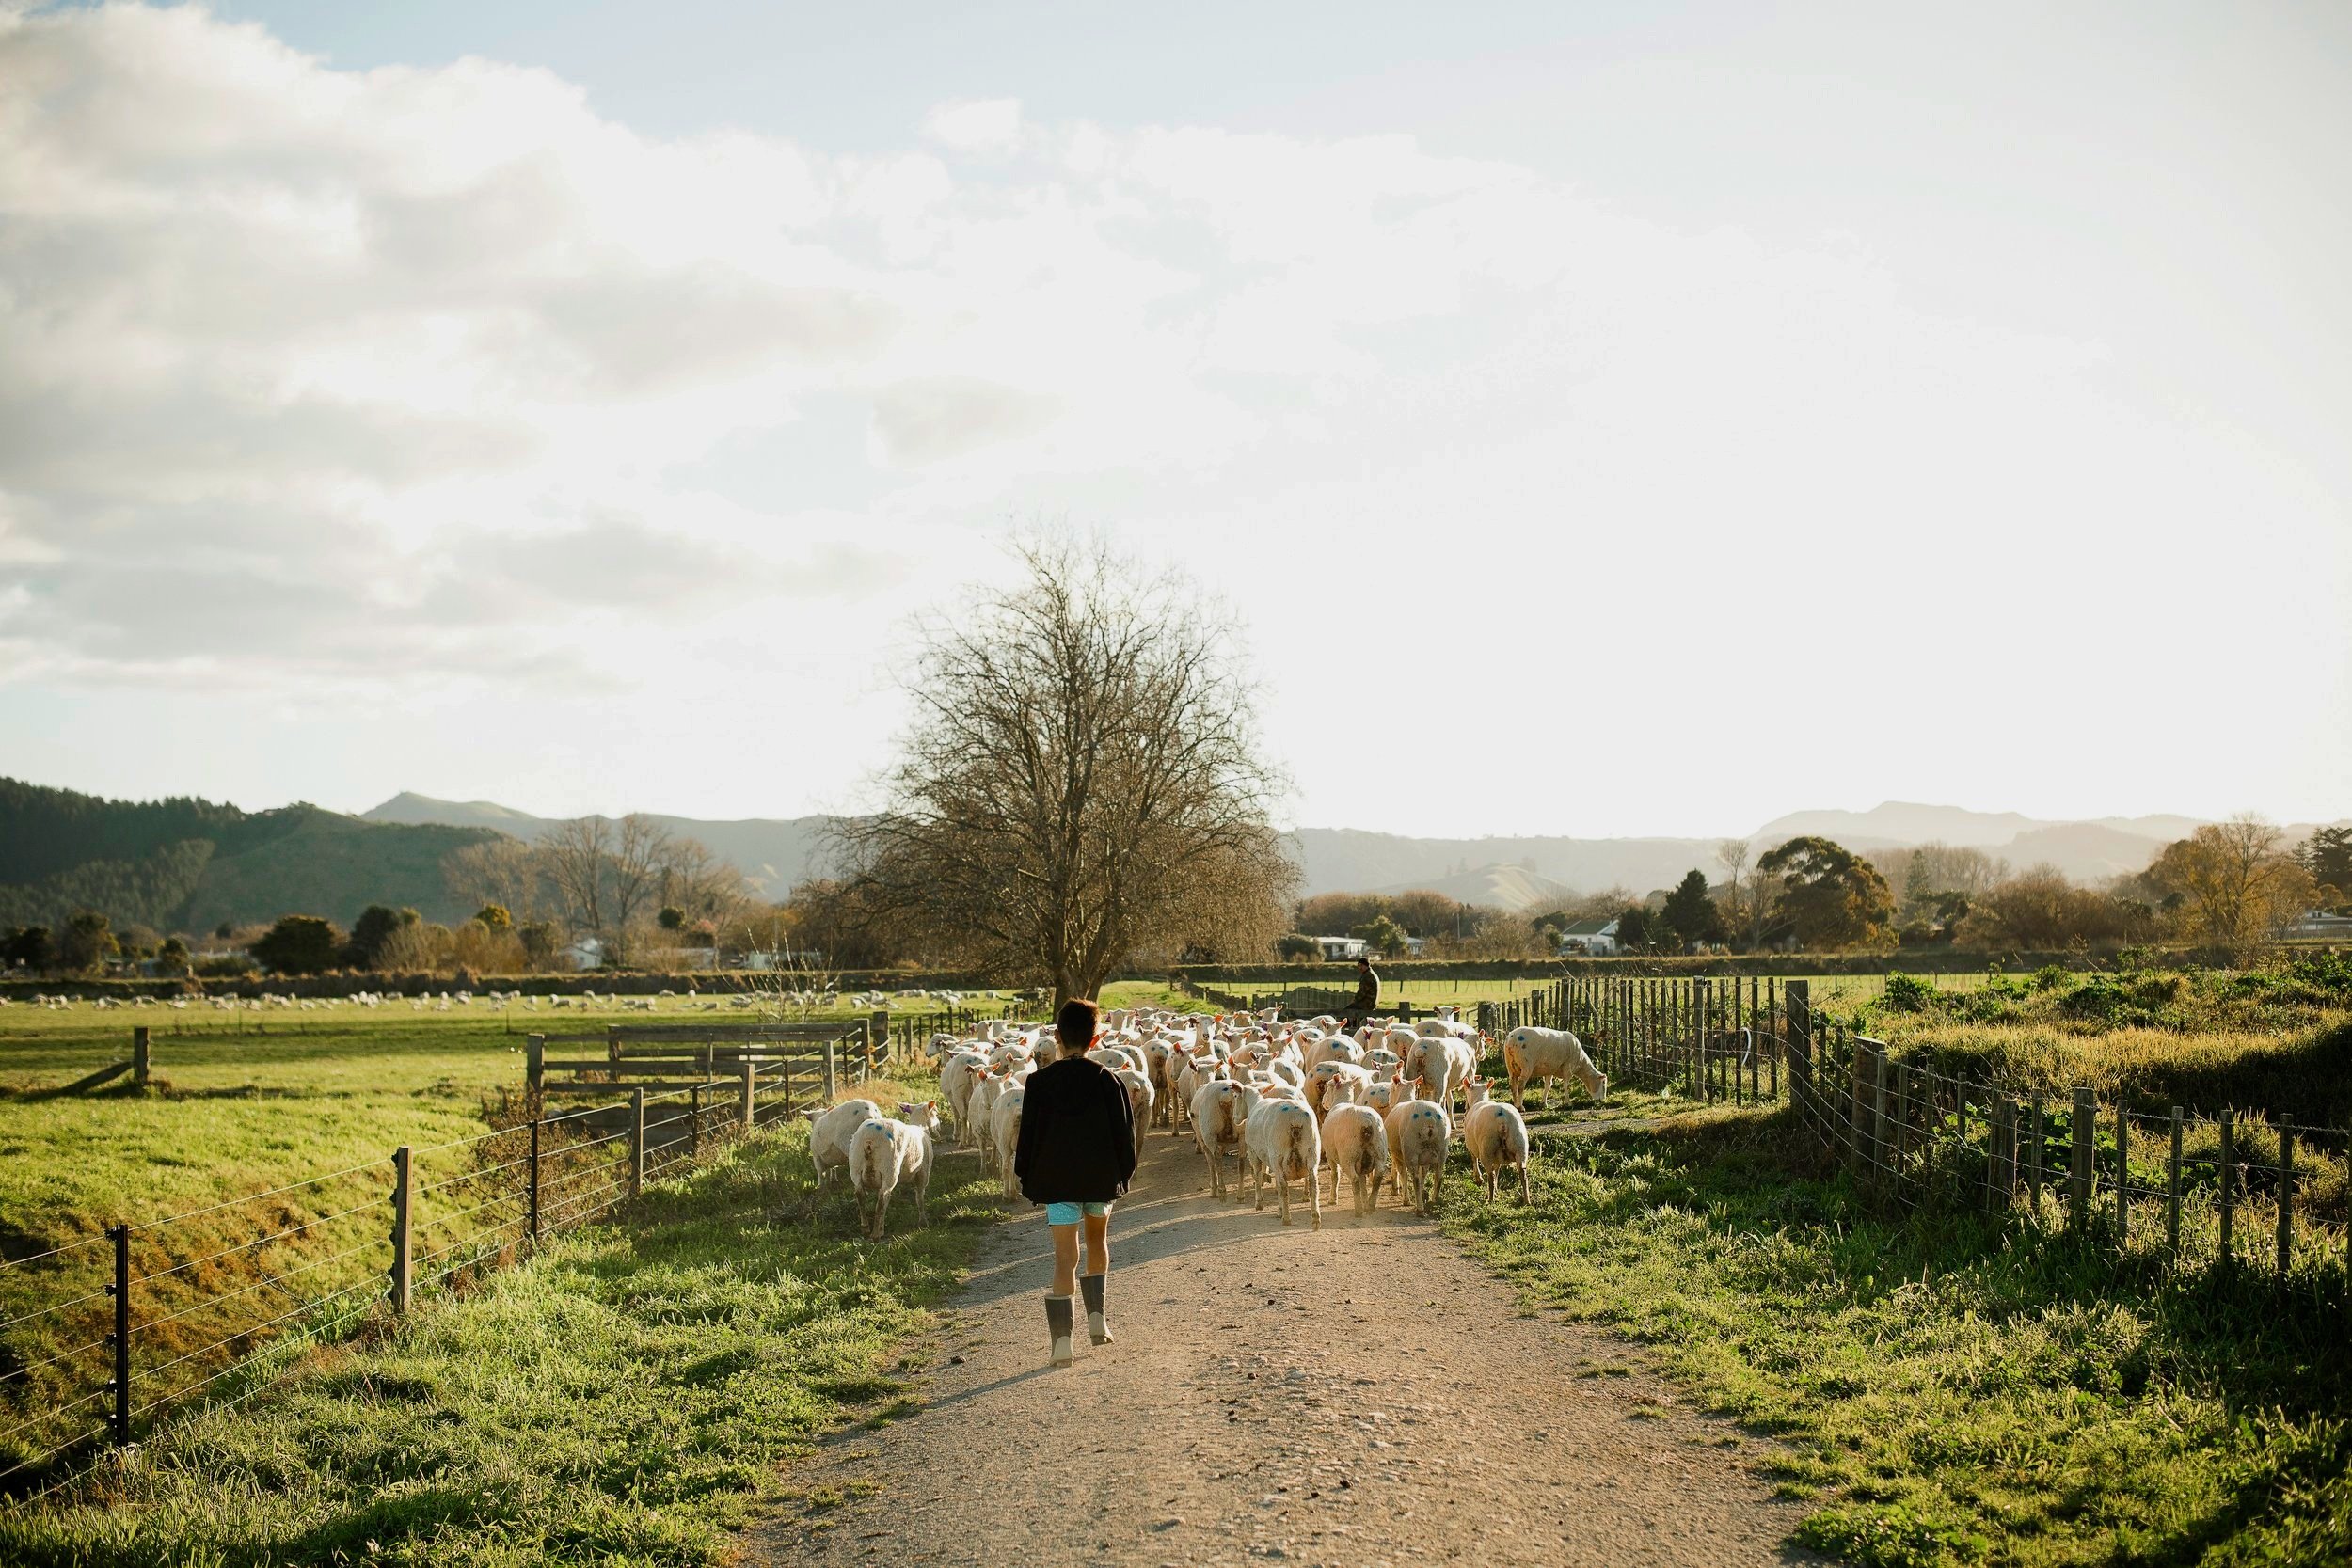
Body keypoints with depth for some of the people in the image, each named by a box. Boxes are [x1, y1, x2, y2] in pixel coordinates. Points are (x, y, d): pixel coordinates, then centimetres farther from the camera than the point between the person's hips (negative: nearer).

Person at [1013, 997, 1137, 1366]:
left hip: (1057, 1180, -1)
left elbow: (1029, 1133, -1)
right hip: (1102, 1178, 1)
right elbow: (1124, 1130, -1)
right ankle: (1096, 1318, 18)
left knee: (1065, 1256, 0)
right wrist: (1125, 1172, 11)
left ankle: (1062, 1339, -10)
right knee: (1098, 1237, 25)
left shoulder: (1039, 1082, -5)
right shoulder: (1108, 1080, -4)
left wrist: (1026, 1177, 9)